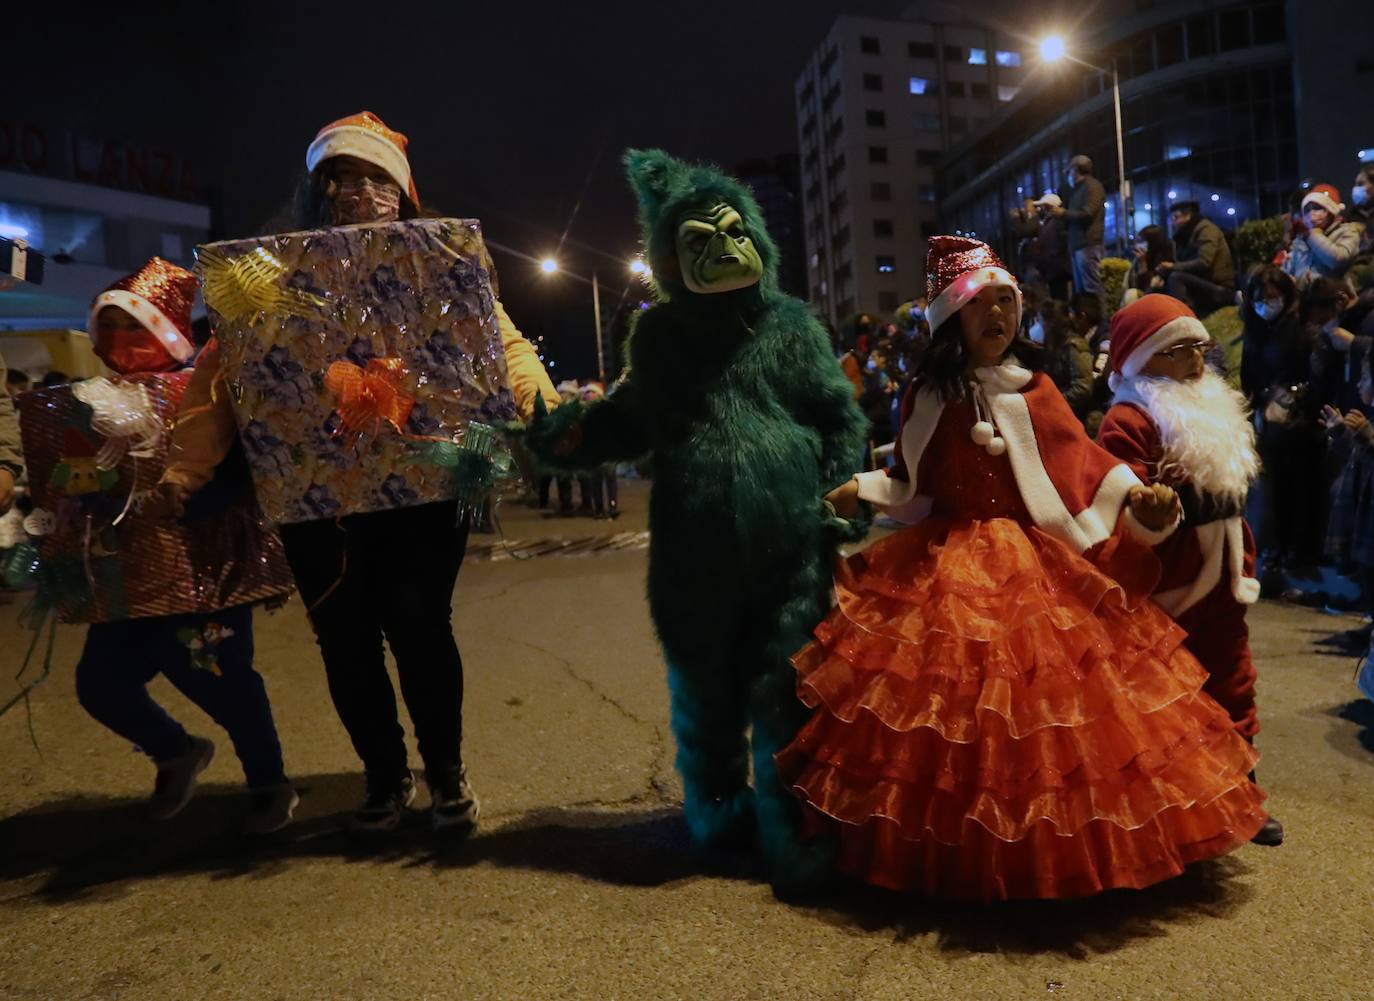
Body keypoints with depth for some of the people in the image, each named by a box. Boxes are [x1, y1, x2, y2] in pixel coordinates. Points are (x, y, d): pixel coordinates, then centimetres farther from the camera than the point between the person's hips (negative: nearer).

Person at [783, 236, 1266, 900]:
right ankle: (955, 845, 16)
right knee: (953, 700, 0)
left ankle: (1045, 845, 18)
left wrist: (1135, 493, -16)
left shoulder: (1033, 390, 4)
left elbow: (1078, 458, -1)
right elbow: (911, 482, 11)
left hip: (1033, 564, 0)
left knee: (1040, 687, 0)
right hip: (943, 566, 0)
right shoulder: (930, 396, 5)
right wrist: (860, 490, -3)